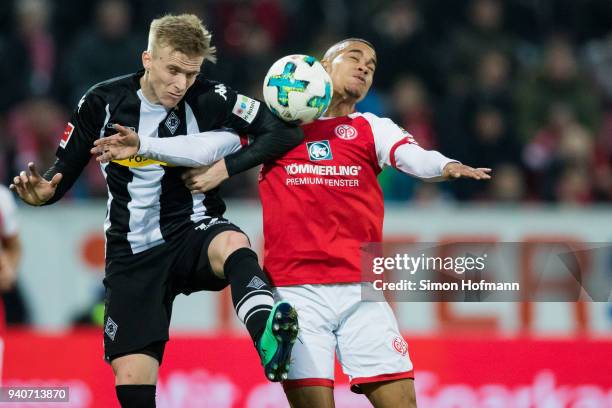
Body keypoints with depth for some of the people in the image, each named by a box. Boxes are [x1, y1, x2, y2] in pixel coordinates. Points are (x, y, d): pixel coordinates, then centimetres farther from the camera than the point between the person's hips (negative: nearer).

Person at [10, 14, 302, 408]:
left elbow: (286, 132, -8)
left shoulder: (210, 99, -8)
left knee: (232, 244, -39)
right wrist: (43, 192, -19)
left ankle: (267, 336, -67)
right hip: (134, 252, 2)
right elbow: (66, 170, 3)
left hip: (194, 231, -2)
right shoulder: (103, 103, -4)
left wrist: (227, 167, -15)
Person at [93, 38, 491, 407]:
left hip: (361, 291, 1)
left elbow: (413, 157, -5)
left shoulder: (372, 129, 12)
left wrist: (446, 166, -27)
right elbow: (209, 146, 7)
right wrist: (142, 145, -4)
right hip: (296, 291, -1)